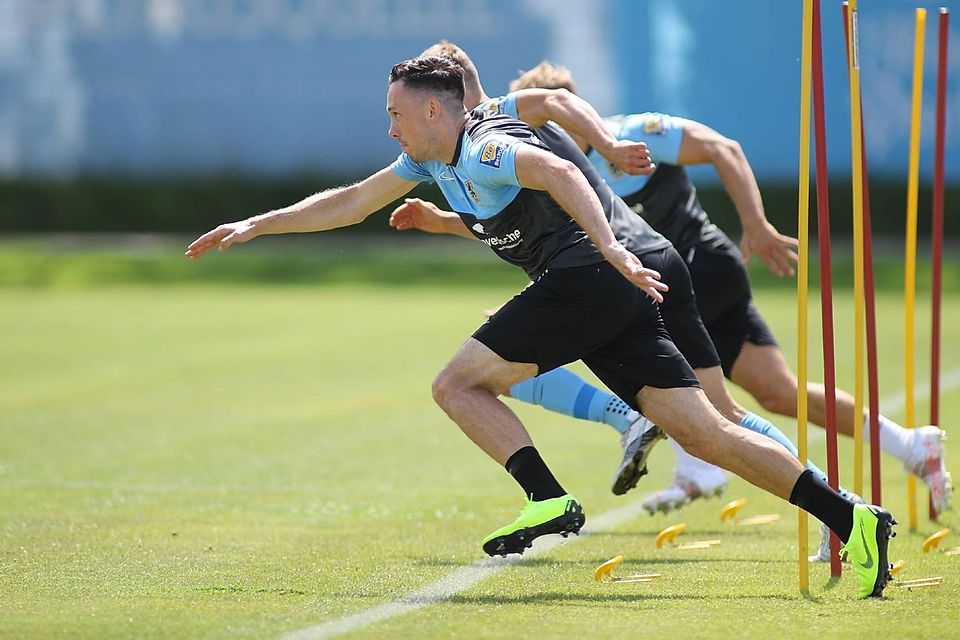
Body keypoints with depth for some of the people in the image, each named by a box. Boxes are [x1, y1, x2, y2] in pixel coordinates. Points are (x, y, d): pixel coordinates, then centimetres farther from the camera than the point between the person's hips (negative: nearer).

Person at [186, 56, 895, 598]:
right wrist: (255, 226, 30)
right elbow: (350, 202, 30)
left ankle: (549, 499, -16)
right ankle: (849, 517, -9)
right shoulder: (432, 158, 21)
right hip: (614, 301, 9)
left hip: (583, 277, -9)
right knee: (704, 430, 0)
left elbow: (560, 173, -26)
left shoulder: (483, 146, -8)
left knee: (458, 385, -4)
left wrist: (609, 248, -38)